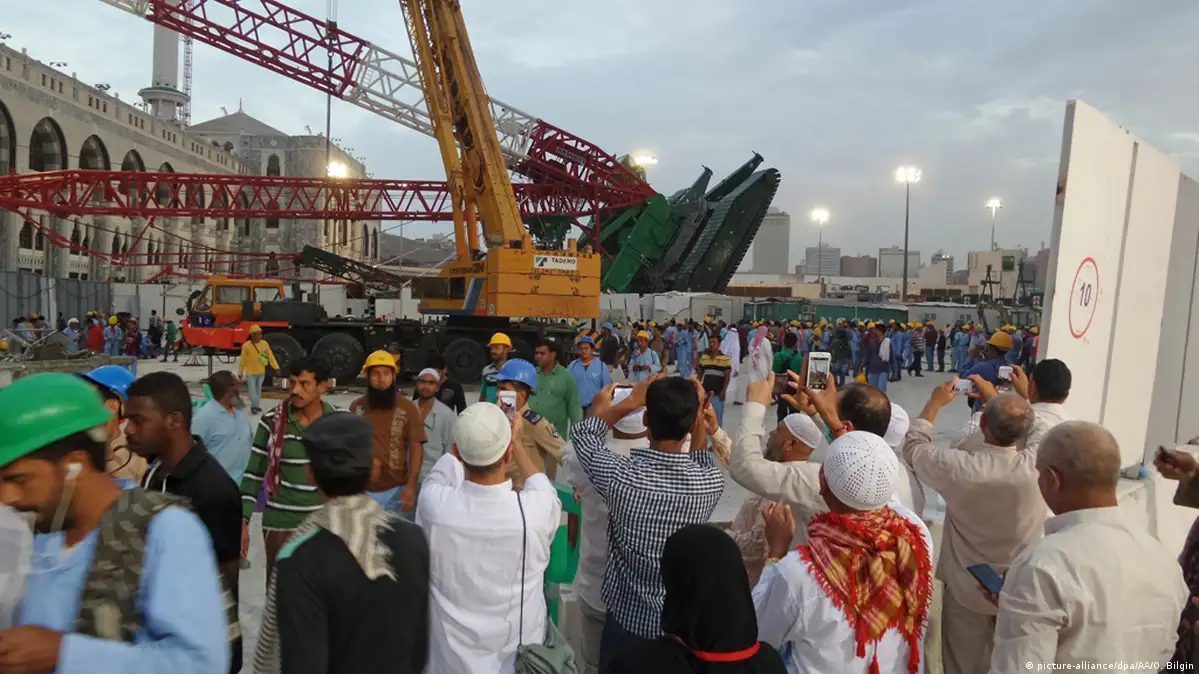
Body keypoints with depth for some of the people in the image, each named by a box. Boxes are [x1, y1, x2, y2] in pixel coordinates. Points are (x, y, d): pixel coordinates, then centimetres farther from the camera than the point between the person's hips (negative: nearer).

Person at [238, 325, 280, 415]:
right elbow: (242, 360, -6)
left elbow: (270, 356, -2)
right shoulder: (246, 345, -13)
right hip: (250, 372, -4)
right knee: (252, 390, -3)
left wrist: (276, 367, -7)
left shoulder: (264, 343, -5)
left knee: (258, 389, 16)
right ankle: (254, 406, 3)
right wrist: (240, 372, 1)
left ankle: (256, 406, 28)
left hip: (261, 372, 4)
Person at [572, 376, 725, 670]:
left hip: (627, 618, -1)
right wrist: (694, 420, 3)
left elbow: (584, 433, -4)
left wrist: (633, 399, 3)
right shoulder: (712, 480, -21)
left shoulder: (620, 475, -26)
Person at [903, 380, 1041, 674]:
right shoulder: (1037, 465, -24)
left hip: (966, 590, -2)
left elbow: (913, 446, -5)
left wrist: (935, 402, 5)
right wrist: (994, 397, 13)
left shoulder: (956, 467, -27)